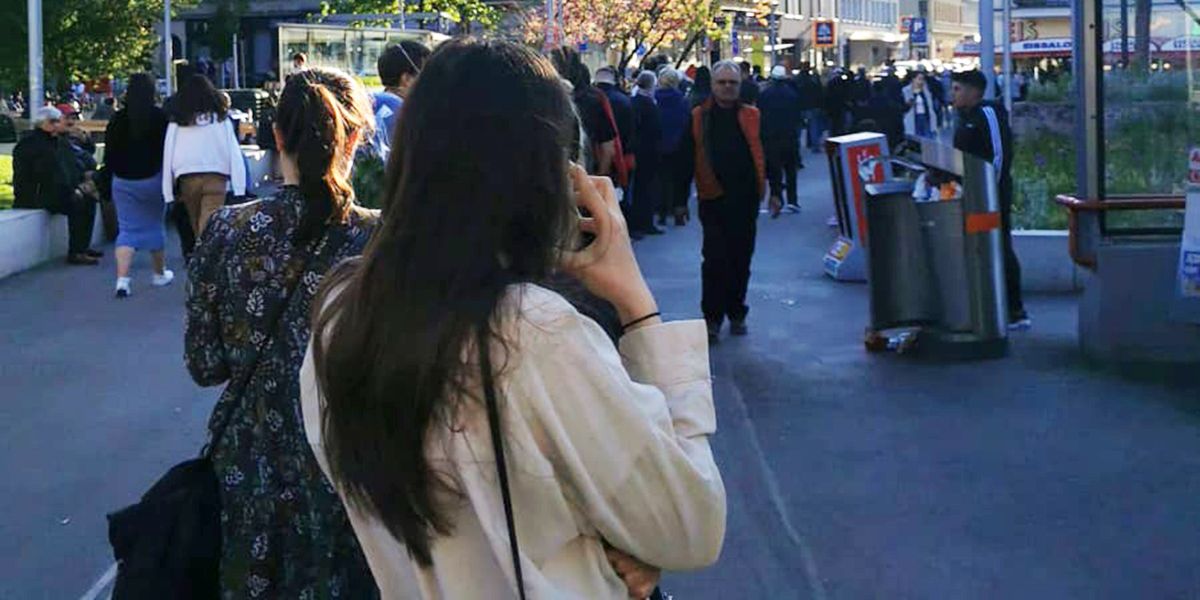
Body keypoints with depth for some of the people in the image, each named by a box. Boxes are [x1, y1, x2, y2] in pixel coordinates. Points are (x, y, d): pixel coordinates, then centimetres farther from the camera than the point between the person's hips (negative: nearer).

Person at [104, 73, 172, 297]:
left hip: (123, 181, 1)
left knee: (126, 230, 2)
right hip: (152, 179, -1)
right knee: (155, 225, 16)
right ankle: (160, 274, 30)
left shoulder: (118, 119, -1)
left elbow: (109, 155, 3)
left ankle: (122, 280, -14)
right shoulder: (160, 117, -8)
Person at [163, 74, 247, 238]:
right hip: (216, 177, -1)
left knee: (196, 227, 14)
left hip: (187, 178, 1)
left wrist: (168, 193, 7)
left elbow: (168, 156, 4)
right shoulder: (221, 119, 5)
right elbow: (234, 153, 1)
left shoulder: (177, 122, 5)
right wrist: (239, 187, 1)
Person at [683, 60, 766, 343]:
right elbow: (686, 160, 3)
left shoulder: (753, 117, 6)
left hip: (746, 200, 2)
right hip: (714, 200, -2)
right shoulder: (698, 118, 2)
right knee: (715, 259, -5)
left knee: (741, 260, 10)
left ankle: (736, 313, 22)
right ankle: (712, 317, 2)